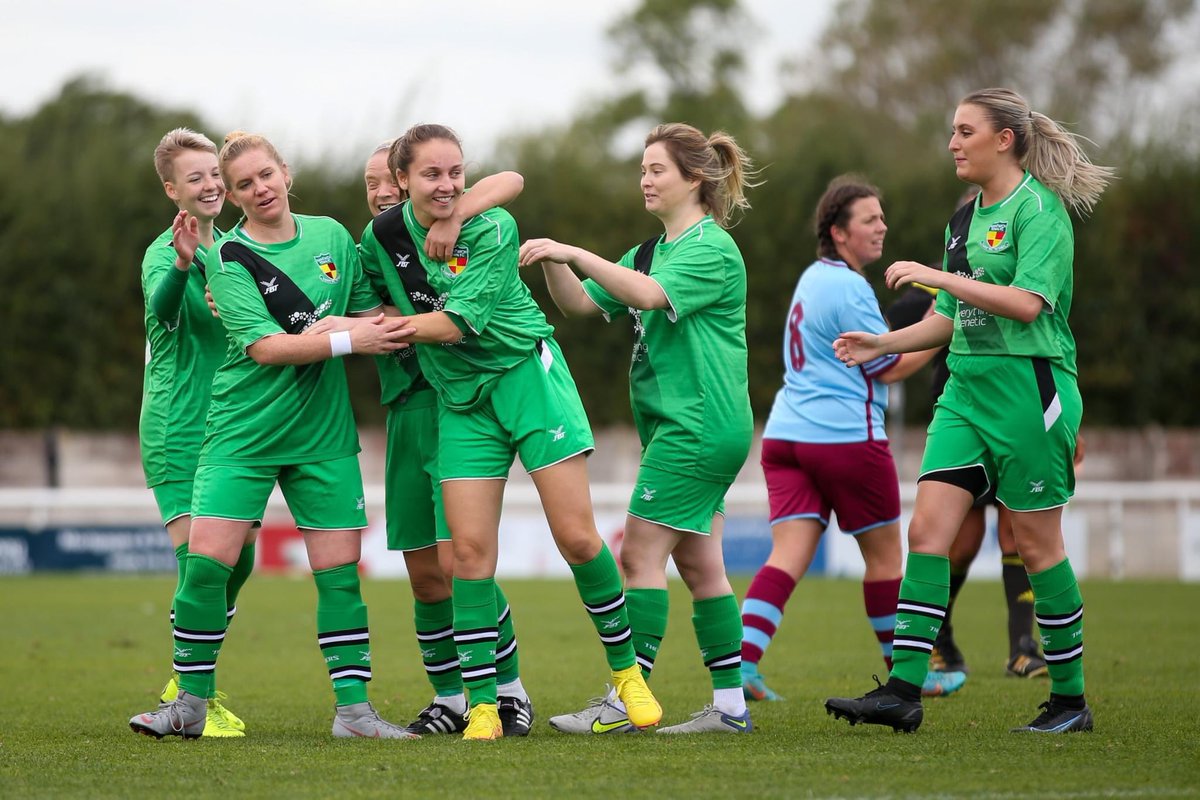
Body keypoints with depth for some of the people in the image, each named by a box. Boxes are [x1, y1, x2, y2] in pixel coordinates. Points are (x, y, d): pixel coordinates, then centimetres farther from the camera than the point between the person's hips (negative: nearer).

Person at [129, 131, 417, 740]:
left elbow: (370, 309, 18)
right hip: (243, 430, -3)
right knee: (207, 558, -10)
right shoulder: (228, 257, -7)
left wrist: (385, 325, -5)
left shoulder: (332, 236, 7)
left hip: (323, 433, 3)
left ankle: (352, 708, 5)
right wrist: (349, 340, -21)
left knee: (339, 568, -1)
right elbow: (264, 346, -16)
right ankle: (191, 703, 3)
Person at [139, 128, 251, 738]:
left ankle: (188, 681, 28)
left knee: (238, 559, 10)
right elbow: (163, 307, -35)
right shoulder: (164, 252, -12)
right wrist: (182, 264, -54)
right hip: (176, 430, -7)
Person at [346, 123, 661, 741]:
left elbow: (460, 322, -20)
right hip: (460, 397, 3)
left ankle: (626, 669, 11)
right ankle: (482, 704, -1)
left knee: (576, 537, -7)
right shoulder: (382, 235, -1)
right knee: (469, 550, -6)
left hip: (527, 375, -3)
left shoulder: (492, 228, -14)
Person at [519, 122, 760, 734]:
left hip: (700, 425, -10)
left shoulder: (712, 249, -11)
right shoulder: (652, 250, 17)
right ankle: (730, 705, 12)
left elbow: (649, 294, -28)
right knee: (698, 563, 9)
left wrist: (574, 253, -28)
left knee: (641, 554, -11)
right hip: (675, 426, 10)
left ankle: (625, 701, -11)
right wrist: (553, 264, -7)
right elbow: (580, 302, 12)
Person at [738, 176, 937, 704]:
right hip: (847, 437, -8)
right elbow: (890, 367, -9)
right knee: (884, 556, 9)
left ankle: (741, 666, -22)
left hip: (786, 435, 8)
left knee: (787, 558, -4)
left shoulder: (814, 278, 17)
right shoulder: (849, 288, -12)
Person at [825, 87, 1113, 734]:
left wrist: (940, 277, -21)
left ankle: (1070, 697, 11)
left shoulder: (1038, 208, -9)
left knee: (1036, 543, -1)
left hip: (1028, 386, -8)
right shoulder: (966, 219, 16)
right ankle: (904, 689, -7)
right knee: (927, 528, -4)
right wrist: (884, 344, 12)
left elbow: (1026, 303, -21)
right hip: (967, 389, 8)